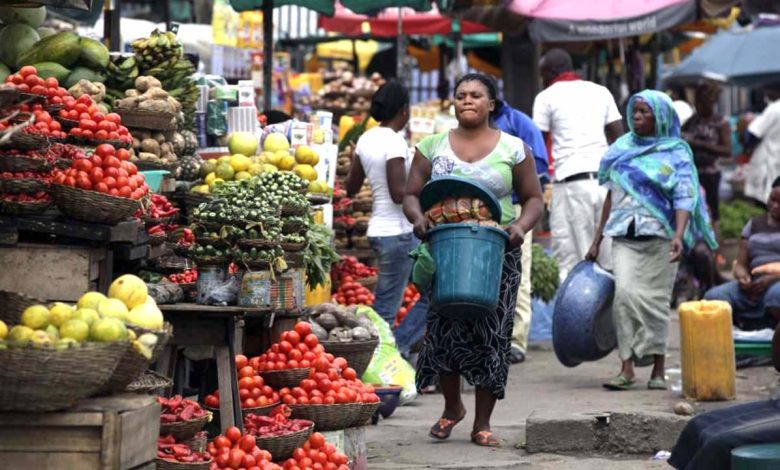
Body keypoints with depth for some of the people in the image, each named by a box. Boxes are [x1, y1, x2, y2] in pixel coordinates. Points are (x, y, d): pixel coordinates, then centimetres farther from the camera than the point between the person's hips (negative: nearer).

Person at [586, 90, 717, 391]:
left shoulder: (675, 153, 2)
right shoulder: (622, 149, 14)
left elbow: (684, 198, -7)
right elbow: (612, 196, 19)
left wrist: (679, 236, -23)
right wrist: (597, 240, 18)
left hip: (659, 237, -3)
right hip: (625, 237, 3)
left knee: (656, 300, -1)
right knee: (624, 293, -13)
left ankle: (658, 370, 8)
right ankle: (627, 368, -14)